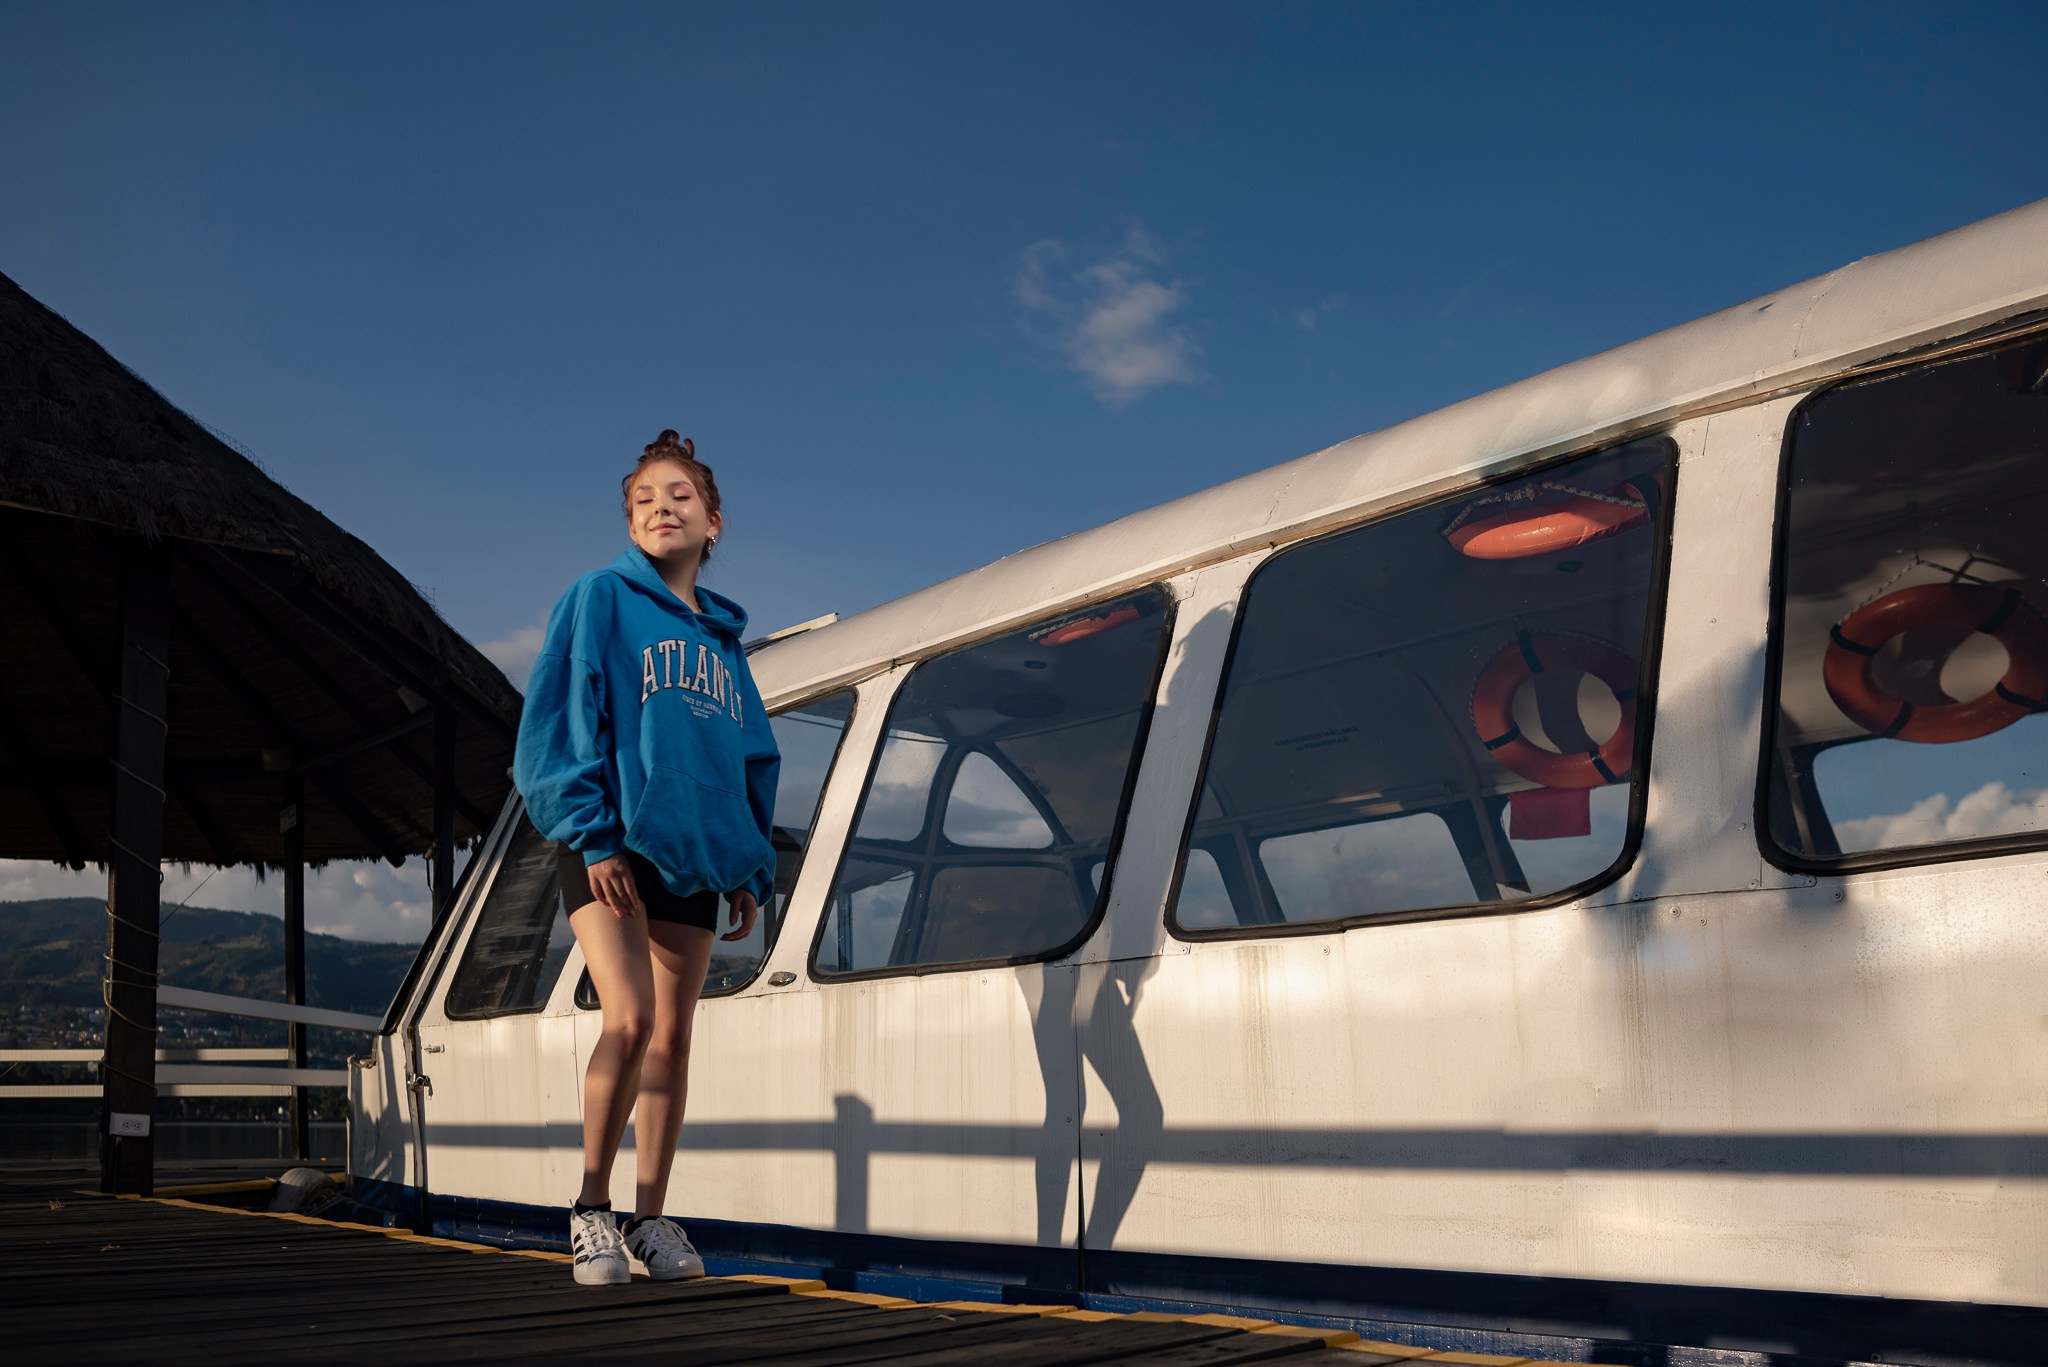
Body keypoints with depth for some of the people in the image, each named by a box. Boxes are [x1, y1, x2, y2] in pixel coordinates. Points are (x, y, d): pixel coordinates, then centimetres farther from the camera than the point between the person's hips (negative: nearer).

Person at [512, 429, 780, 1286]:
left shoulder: (722, 637, 17)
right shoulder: (601, 599, 2)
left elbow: (754, 761, 19)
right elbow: (558, 722, -6)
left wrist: (750, 870, 11)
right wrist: (591, 833, -15)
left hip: (691, 860, 5)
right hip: (609, 852, -5)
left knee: (672, 1038, 6)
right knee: (629, 1020, -19)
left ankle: (650, 1217, 16)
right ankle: (590, 1208, -3)